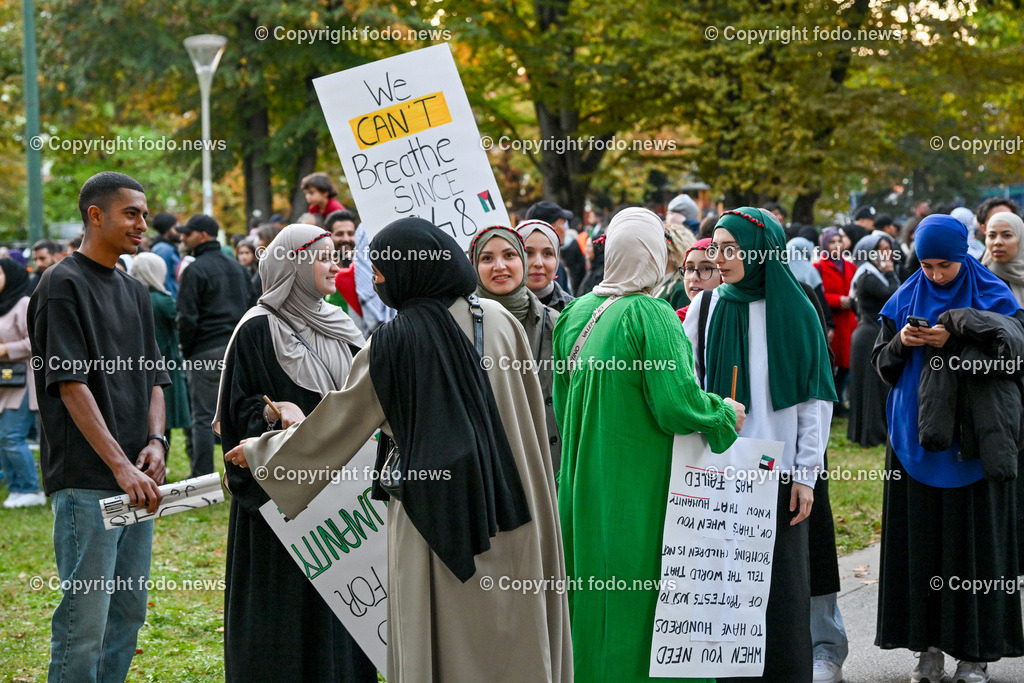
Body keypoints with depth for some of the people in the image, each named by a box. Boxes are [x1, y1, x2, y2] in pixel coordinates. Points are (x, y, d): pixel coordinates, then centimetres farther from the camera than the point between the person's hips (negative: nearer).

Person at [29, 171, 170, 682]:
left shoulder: (134, 292, 16)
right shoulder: (63, 285, -8)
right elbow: (71, 384, -16)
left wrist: (155, 441, -1)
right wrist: (120, 465, -21)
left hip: (135, 479, 8)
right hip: (85, 481, -8)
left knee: (129, 612, 12)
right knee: (84, 620, -7)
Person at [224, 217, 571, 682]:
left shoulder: (391, 344, -9)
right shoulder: (500, 321, 2)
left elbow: (334, 425, 0)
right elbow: (534, 419, 9)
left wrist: (261, 450, 14)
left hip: (433, 513, -4)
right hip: (510, 517, 4)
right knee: (513, 641, 9)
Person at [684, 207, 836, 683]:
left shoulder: (794, 311, 0)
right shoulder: (707, 307, 7)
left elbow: (815, 398, 0)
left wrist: (807, 473, -6)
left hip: (776, 470, -2)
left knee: (780, 582, 0)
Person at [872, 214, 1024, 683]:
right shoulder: (906, 298, 9)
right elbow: (881, 363, 11)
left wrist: (954, 337, -22)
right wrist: (901, 343, -10)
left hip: (973, 438, -3)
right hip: (916, 437, 3)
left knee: (975, 537, -1)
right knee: (922, 539, 2)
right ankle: (929, 644, 9)